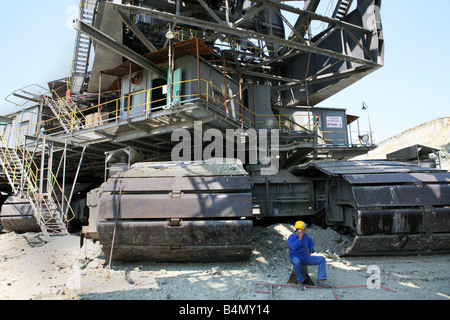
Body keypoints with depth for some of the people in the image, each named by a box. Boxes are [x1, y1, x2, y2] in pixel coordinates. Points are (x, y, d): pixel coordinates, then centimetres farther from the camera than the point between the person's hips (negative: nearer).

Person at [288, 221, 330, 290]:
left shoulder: (305, 235, 4)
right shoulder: (291, 237, -12)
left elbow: (311, 243, 24)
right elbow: (293, 247, -30)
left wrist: (310, 252, 11)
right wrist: (300, 238, -25)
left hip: (305, 257, 6)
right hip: (295, 257, -6)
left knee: (322, 259, -7)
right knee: (297, 262, -42)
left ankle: (321, 280, -13)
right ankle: (300, 282, -22)